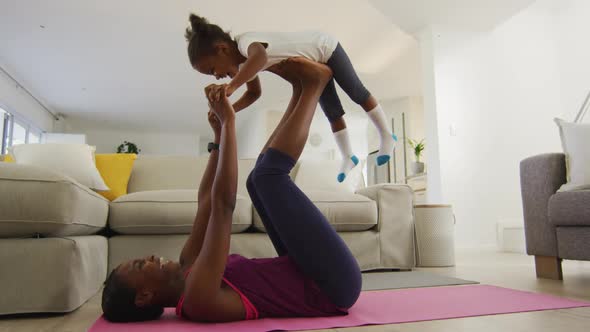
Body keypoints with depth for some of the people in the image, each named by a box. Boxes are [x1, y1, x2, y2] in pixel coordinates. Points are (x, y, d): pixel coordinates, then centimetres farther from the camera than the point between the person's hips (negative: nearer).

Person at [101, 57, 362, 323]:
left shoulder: (187, 271, 5)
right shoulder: (197, 299, -23)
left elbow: (207, 200, 10)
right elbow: (223, 204, -29)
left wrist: (219, 135, 9)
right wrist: (228, 122, -23)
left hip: (311, 277, 8)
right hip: (334, 283, -8)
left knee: (260, 178, 7)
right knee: (267, 173, -19)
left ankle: (303, 87, 8)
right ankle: (313, 83, -1)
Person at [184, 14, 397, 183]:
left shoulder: (245, 41, -38)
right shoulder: (243, 60, -10)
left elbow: (260, 57, -63)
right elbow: (254, 93, 1)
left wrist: (231, 87, -64)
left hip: (326, 48, -8)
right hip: (314, 65, 8)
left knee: (356, 92, 8)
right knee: (333, 113, 13)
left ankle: (386, 135, 26)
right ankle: (348, 157, 26)